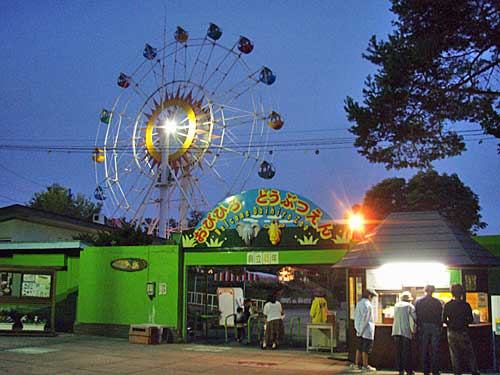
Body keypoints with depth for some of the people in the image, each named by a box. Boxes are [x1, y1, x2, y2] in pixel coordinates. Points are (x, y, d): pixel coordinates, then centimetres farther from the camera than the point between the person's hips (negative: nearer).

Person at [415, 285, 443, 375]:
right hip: (435, 327, -1)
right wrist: (440, 326, 11)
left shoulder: (418, 301, 1)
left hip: (423, 327, 1)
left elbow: (416, 315, 2)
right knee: (435, 350, 4)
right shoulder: (437, 302, -2)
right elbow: (441, 316, 1)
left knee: (424, 350, 7)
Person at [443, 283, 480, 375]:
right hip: (463, 332, -1)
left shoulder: (447, 305, -6)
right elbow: (470, 320, -3)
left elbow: (444, 320, -5)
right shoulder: (466, 305, -9)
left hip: (451, 333, 1)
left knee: (454, 355, 10)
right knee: (469, 354, 9)